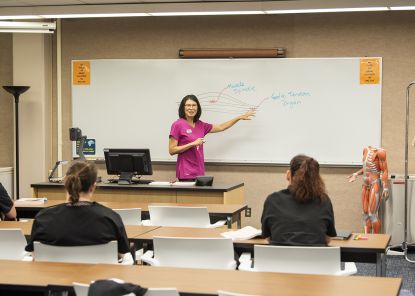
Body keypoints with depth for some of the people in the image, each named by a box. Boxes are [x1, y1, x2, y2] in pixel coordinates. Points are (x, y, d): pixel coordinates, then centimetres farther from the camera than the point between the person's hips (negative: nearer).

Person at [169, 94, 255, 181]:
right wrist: (192, 144, -17)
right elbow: (172, 150, -10)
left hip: (199, 172, 6)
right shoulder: (177, 125, -7)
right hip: (186, 173, -6)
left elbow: (221, 127, 24)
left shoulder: (200, 125, 11)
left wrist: (240, 117, 24)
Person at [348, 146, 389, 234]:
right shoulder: (366, 150, 10)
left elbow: (384, 171, -14)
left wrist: (385, 188, -17)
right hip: (365, 184, 8)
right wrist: (356, 174, 16)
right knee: (366, 213, 8)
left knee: (372, 214, -8)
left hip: (375, 184, -8)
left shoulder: (379, 152, -14)